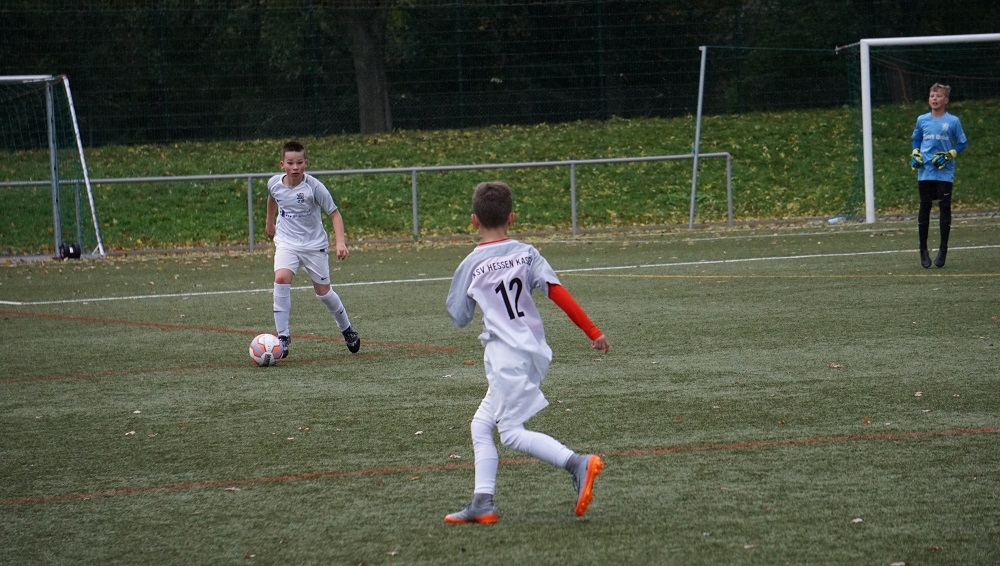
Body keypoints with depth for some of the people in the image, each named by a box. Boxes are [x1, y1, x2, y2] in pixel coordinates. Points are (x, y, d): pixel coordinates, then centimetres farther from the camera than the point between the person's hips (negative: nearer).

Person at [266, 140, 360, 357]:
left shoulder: (314, 187, -19)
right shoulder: (274, 183, -8)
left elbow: (334, 213, -13)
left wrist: (340, 242, -25)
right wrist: (269, 223, 30)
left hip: (314, 244, -2)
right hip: (286, 242, 2)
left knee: (323, 292, 7)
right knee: (281, 279, -24)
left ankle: (347, 329, 35)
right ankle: (283, 337, -20)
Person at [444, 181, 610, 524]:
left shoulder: (471, 266, -4)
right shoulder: (526, 253, 5)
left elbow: (459, 318, 5)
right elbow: (558, 293, -4)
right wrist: (593, 332, -4)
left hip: (505, 358, -6)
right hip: (534, 351, 6)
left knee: (512, 432, -4)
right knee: (481, 426, 13)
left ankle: (578, 463, -22)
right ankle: (482, 502, 6)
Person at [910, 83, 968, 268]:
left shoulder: (953, 121, -1)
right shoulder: (922, 120, 6)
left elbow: (962, 143, 4)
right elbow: (916, 140, 20)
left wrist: (948, 156, -10)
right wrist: (915, 155, 2)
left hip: (945, 172, -2)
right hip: (925, 172, 2)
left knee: (945, 208, -1)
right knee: (924, 209, 4)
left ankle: (943, 250, 7)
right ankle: (923, 250, 13)